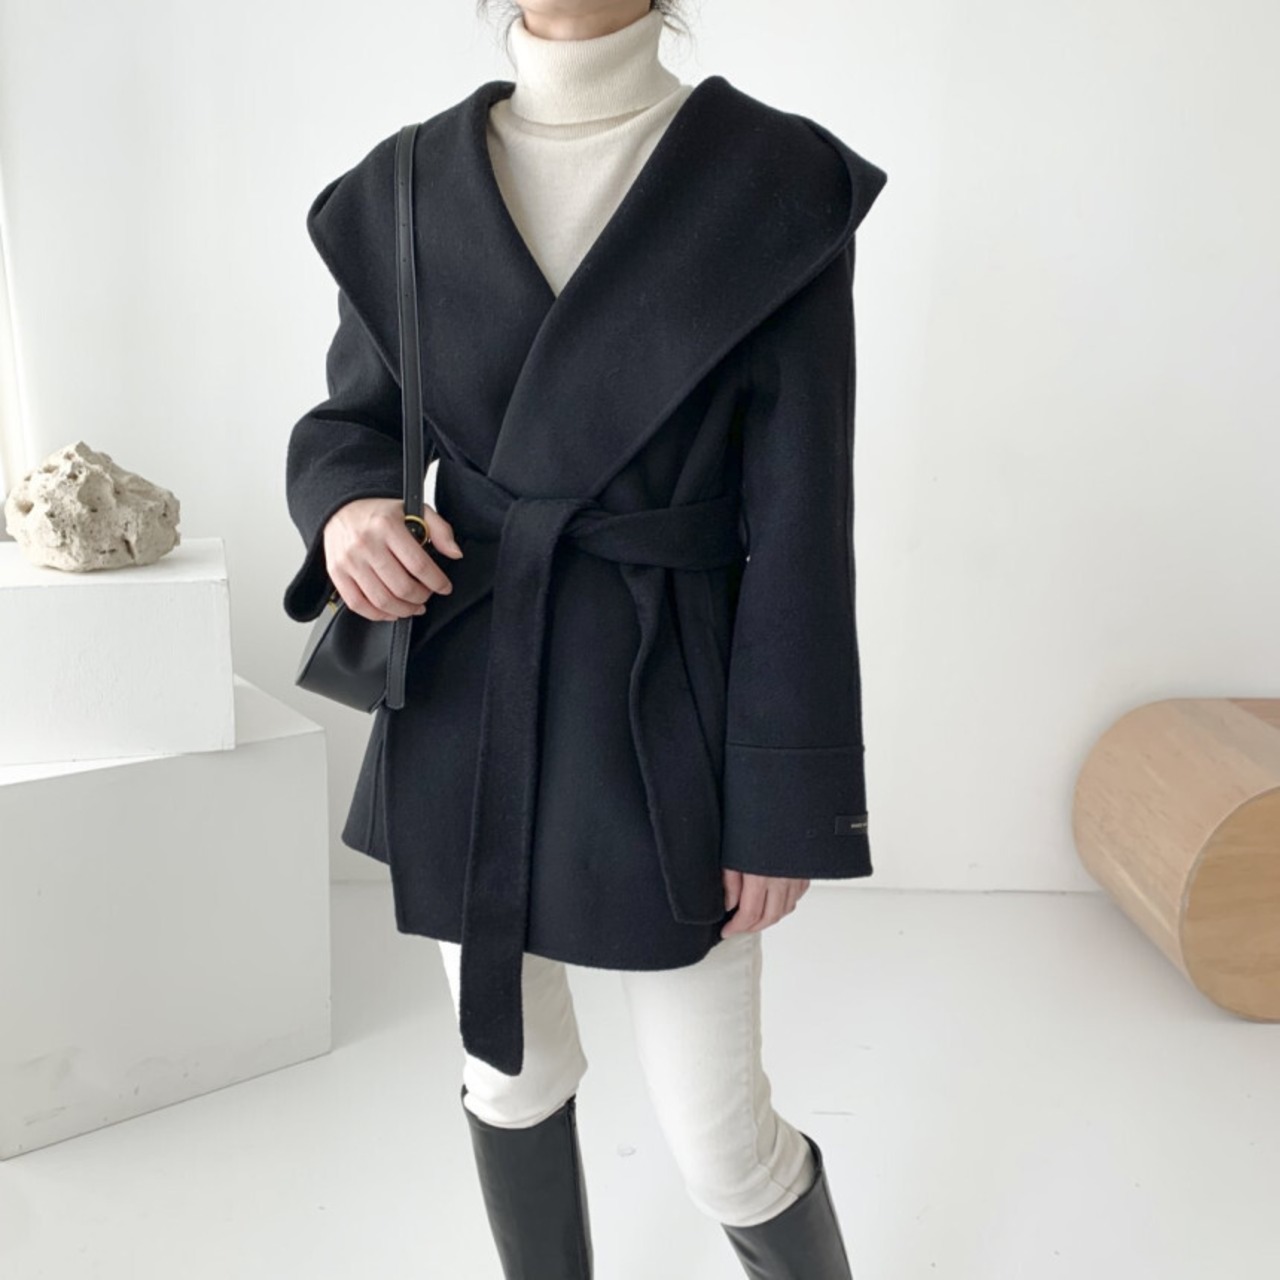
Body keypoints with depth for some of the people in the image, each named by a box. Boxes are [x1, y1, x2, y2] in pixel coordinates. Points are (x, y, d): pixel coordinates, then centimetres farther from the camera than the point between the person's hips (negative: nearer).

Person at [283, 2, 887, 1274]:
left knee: (720, 1138, 7)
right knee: (510, 1072, 20)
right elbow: (347, 419, 11)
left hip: (661, 719, -3)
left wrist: (782, 808, -8)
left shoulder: (778, 180, -7)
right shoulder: (409, 187, 2)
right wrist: (347, 507, -14)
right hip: (466, 708, 4)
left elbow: (798, 527, -9)